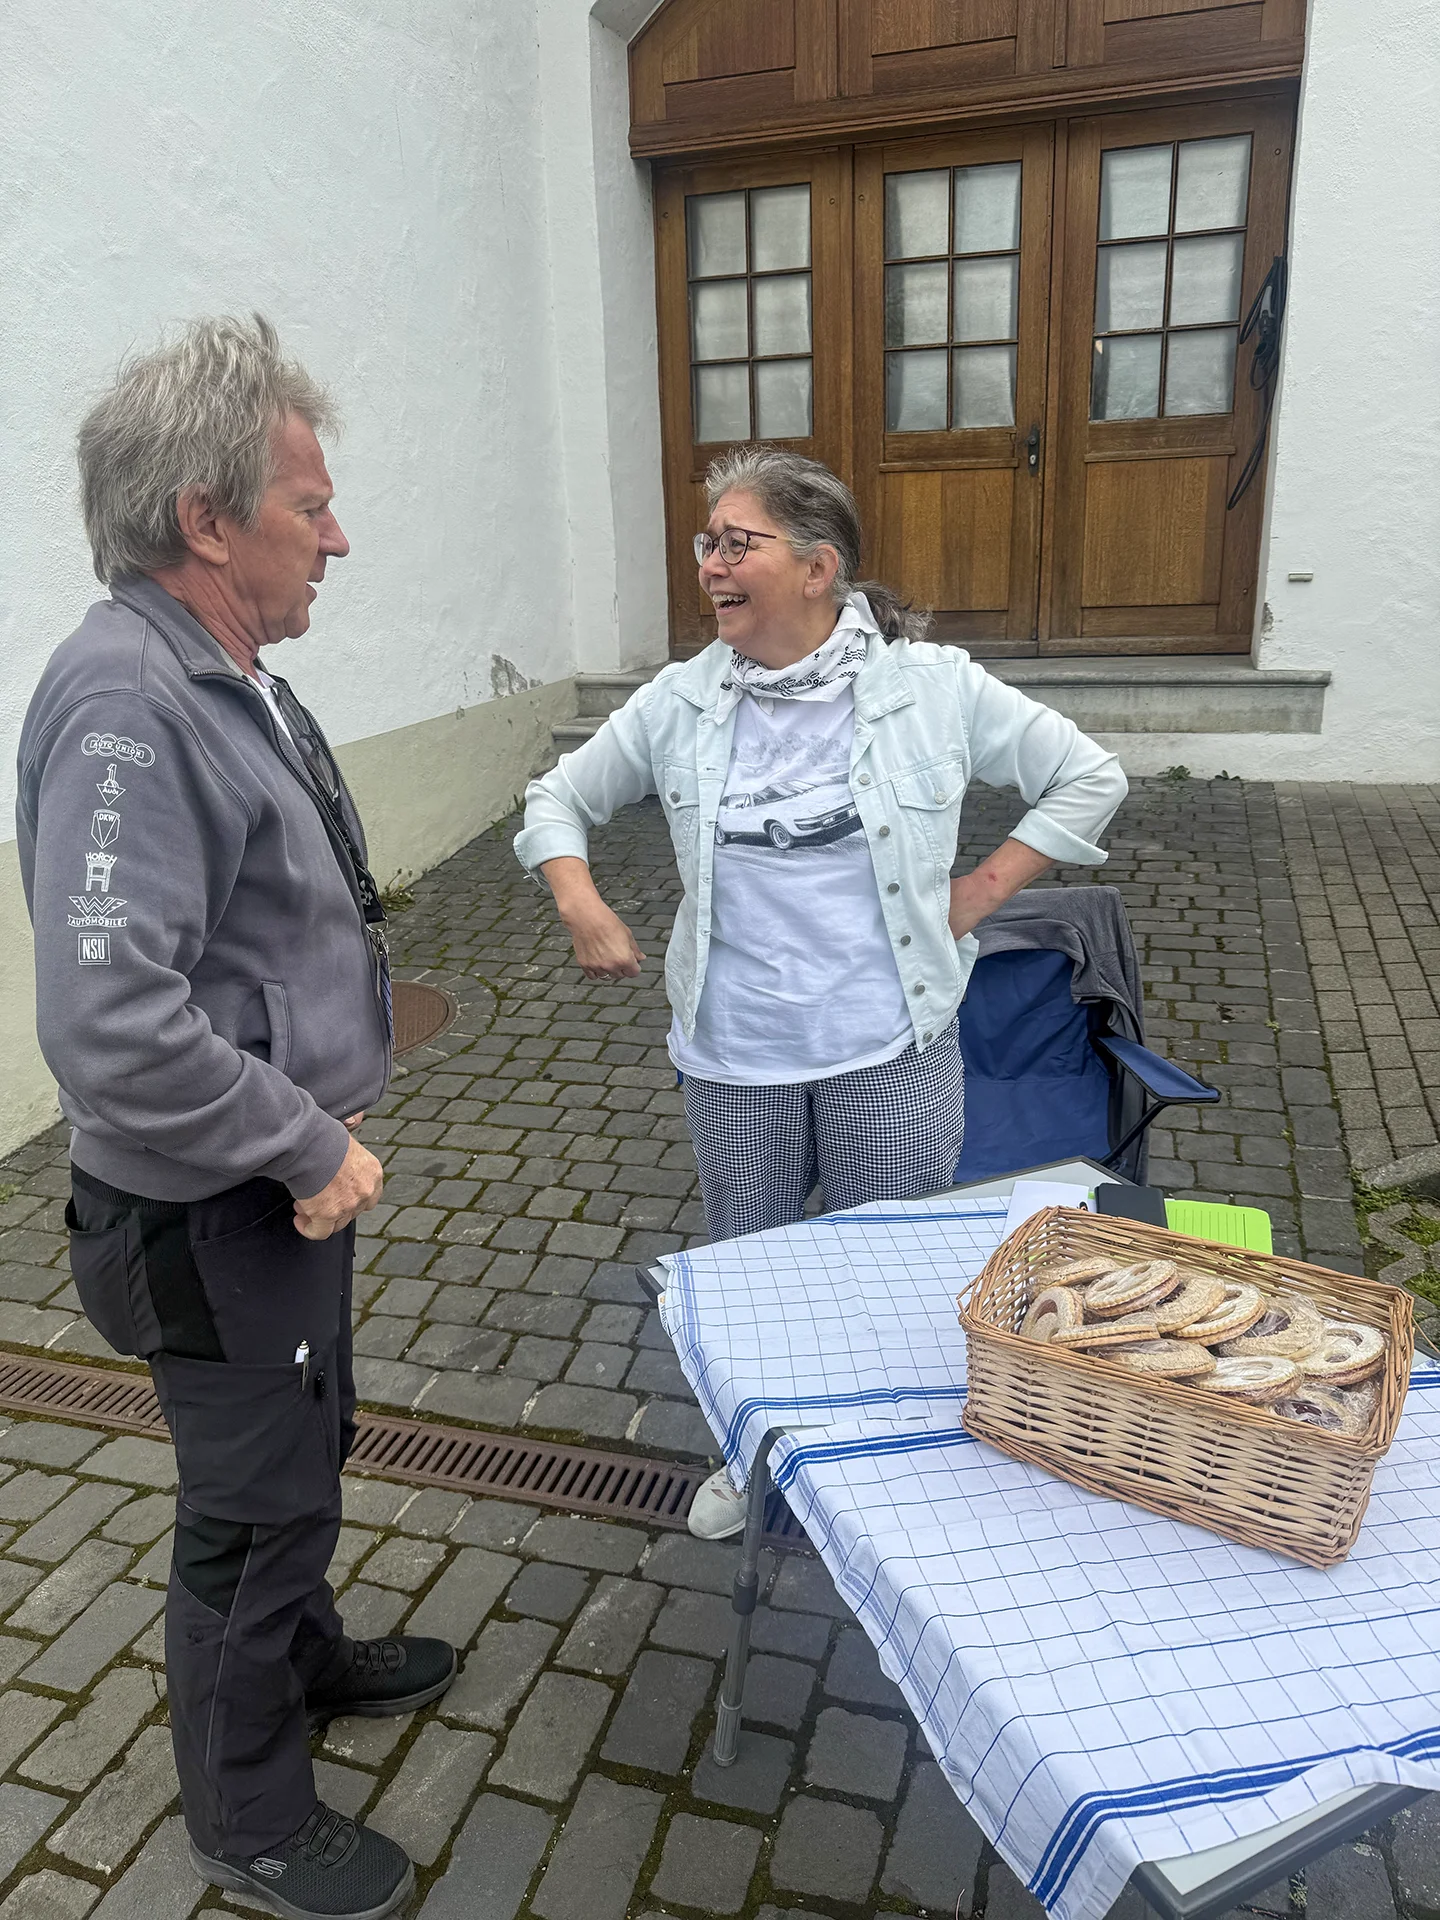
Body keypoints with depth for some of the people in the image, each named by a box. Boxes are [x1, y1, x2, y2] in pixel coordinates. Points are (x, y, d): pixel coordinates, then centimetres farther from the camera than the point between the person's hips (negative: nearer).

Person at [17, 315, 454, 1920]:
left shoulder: (215, 679, 5)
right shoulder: (125, 706, -26)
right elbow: (111, 1026, -34)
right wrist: (310, 1147, -23)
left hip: (284, 1178, 9)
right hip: (213, 1212, -9)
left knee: (302, 1449, 27)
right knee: (250, 1502, 11)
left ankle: (306, 1657, 52)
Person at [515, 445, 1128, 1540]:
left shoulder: (931, 686, -9)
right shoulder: (682, 703, -2)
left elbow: (1090, 778, 1)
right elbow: (560, 799, 10)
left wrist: (983, 891, -5)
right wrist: (581, 905, -6)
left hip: (891, 1054, -2)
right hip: (735, 1058, 3)